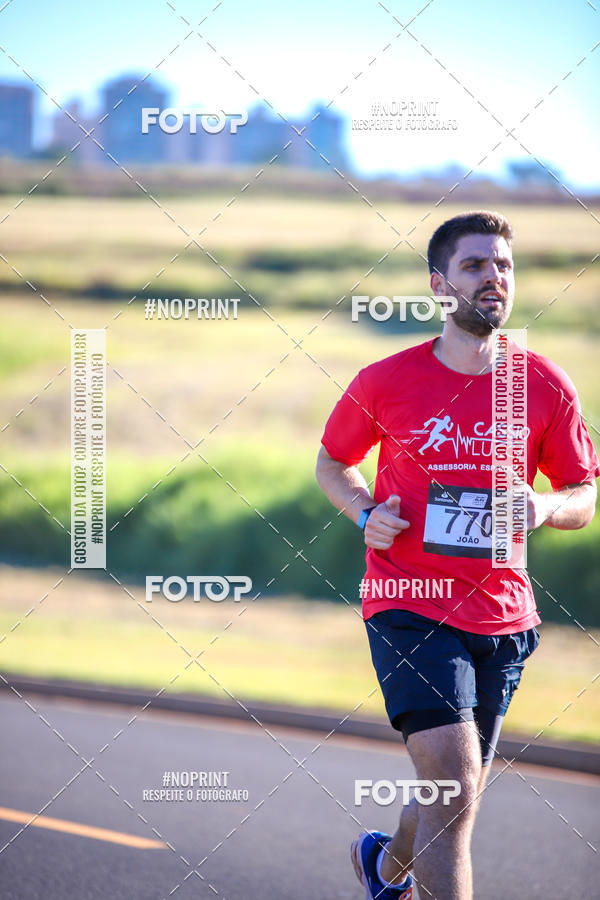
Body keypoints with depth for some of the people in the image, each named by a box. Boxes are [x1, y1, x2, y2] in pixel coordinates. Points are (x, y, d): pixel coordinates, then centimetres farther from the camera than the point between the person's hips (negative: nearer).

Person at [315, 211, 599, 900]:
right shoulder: (384, 383, -3)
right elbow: (331, 463, 14)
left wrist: (543, 507, -12)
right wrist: (366, 514, -5)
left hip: (502, 612, 4)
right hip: (409, 604, -3)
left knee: (458, 791, 16)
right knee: (455, 782, -20)